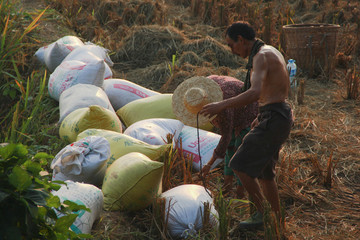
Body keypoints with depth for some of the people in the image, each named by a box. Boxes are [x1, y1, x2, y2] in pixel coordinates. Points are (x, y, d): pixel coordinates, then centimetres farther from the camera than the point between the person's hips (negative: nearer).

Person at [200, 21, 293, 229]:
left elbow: (255, 92, -31)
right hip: (280, 117, 10)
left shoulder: (261, 56, -15)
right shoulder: (273, 52, 17)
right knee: (263, 170, 17)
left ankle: (262, 213, 0)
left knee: (241, 165, -7)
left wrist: (222, 105, -29)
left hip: (274, 119, -10)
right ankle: (277, 221, 24)